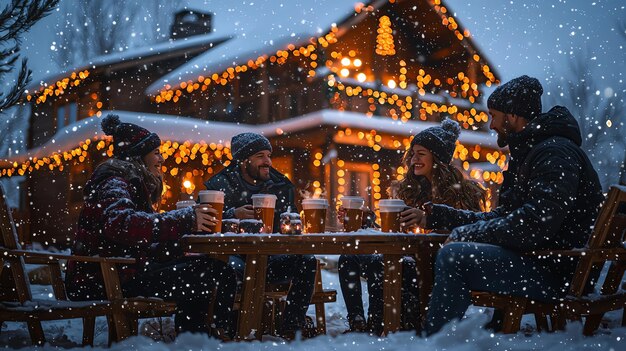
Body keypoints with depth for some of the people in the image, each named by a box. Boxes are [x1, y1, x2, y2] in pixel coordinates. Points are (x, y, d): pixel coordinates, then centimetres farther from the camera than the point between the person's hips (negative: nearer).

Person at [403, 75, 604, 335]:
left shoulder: (555, 153, -15)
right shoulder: (529, 153, 19)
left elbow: (532, 226, -26)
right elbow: (502, 216, 19)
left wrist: (467, 234, -16)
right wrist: (439, 216, 15)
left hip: (559, 272, -11)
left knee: (453, 256, -24)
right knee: (449, 253, 13)